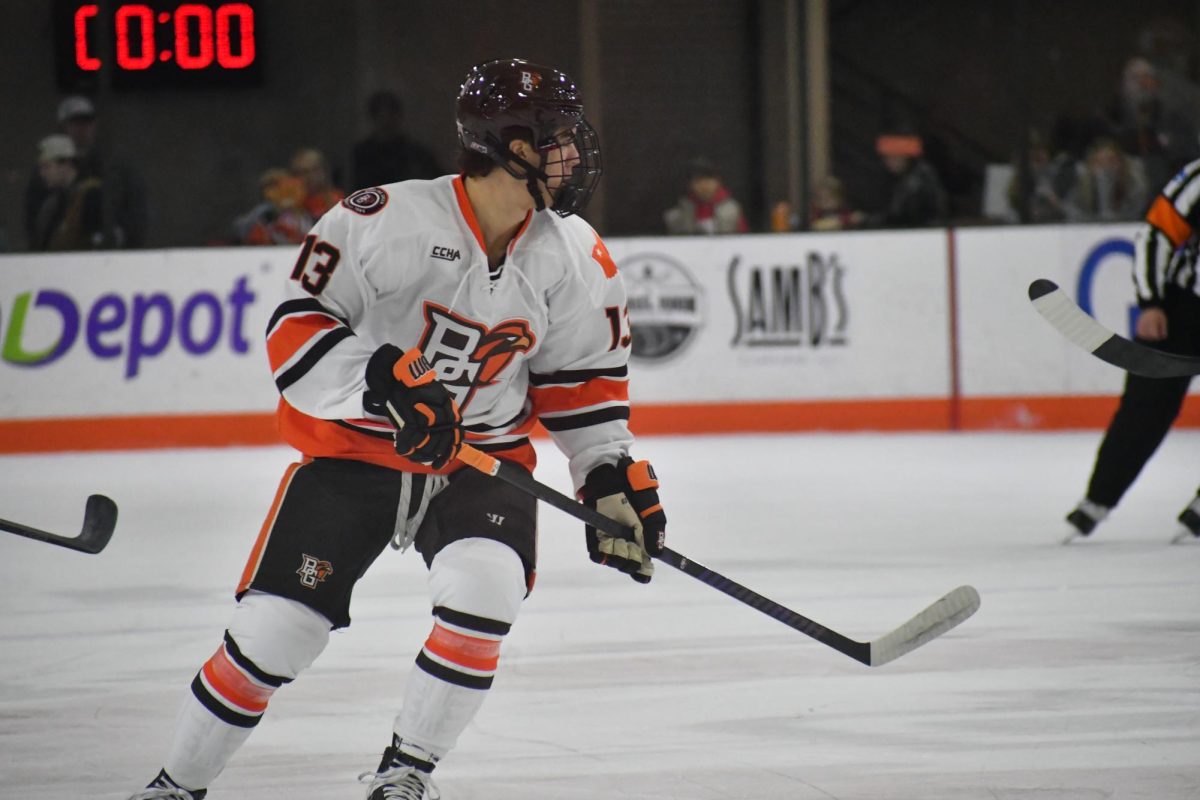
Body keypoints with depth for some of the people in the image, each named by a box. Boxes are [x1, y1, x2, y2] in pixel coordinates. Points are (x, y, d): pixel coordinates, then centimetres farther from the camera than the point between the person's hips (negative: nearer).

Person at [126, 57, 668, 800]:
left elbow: (585, 372, 9)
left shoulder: (574, 257, -4)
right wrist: (386, 381, -31)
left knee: (487, 586, -25)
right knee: (277, 623, -6)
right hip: (354, 448, -3)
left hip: (482, 458, 3)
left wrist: (611, 474, 2)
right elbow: (296, 327, -19)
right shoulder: (386, 223, -21)